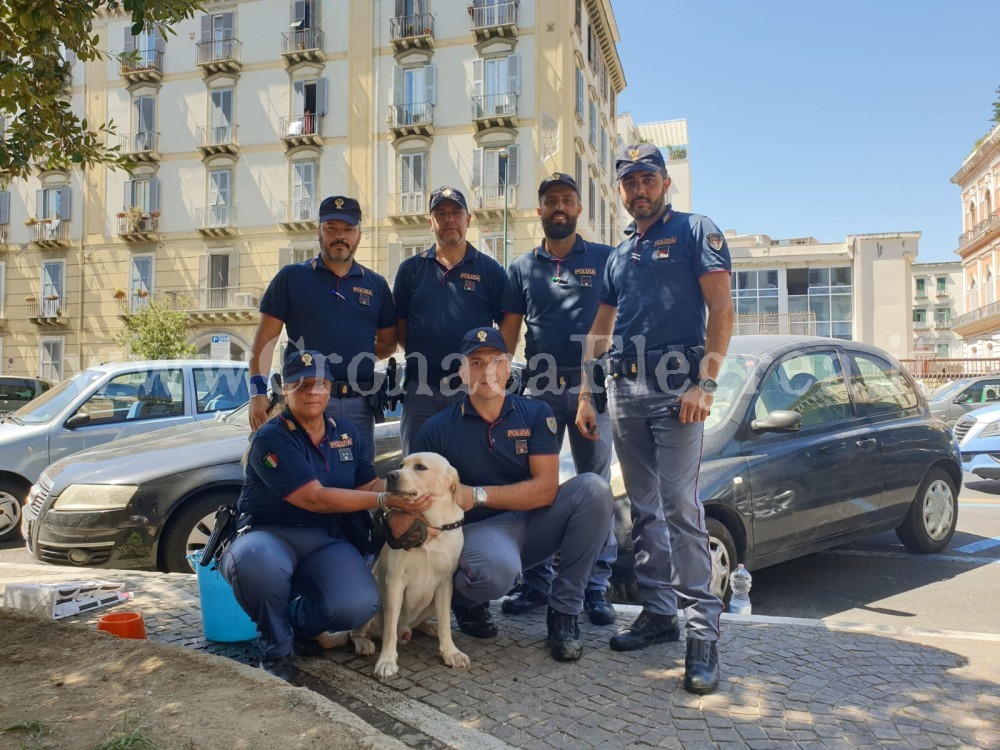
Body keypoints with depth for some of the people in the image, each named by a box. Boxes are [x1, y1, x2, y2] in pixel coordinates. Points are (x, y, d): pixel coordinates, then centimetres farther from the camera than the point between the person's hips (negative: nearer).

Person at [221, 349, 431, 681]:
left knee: (359, 605, -27)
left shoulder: (346, 432, 10)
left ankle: (299, 624, 12)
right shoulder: (271, 438, -10)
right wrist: (385, 500, -22)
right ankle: (275, 647, -8)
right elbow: (314, 498, -19)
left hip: (329, 543, 4)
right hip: (271, 536, -4)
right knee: (258, 561, -41)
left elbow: (370, 485, 6)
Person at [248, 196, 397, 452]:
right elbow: (265, 340, 3)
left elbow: (388, 343, 18)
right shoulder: (291, 277, 6)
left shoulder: (376, 285, 13)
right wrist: (258, 392, -7)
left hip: (358, 405, 3)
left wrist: (360, 358, 0)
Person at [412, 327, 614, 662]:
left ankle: (563, 611, -10)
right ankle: (462, 597, 3)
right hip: (479, 531, -3)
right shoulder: (437, 429, -3)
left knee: (593, 489, -23)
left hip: (532, 524, 3)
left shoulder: (535, 414, -2)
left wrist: (478, 495, -18)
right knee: (499, 568, -39)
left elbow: (545, 489, -12)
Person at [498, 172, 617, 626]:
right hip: (540, 388, 2)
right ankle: (535, 581, 16)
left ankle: (596, 586, 11)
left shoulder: (606, 259, 7)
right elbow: (508, 334, 11)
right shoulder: (522, 268, 13)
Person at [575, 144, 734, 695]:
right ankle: (658, 611, 18)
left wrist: (705, 383, -17)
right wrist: (585, 394, 14)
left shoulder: (695, 231, 4)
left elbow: (722, 310, -7)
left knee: (679, 504, -12)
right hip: (625, 389, 6)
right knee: (644, 507, 9)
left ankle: (702, 628, -4)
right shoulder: (619, 254, 21)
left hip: (675, 386, -6)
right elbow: (600, 331, 22)